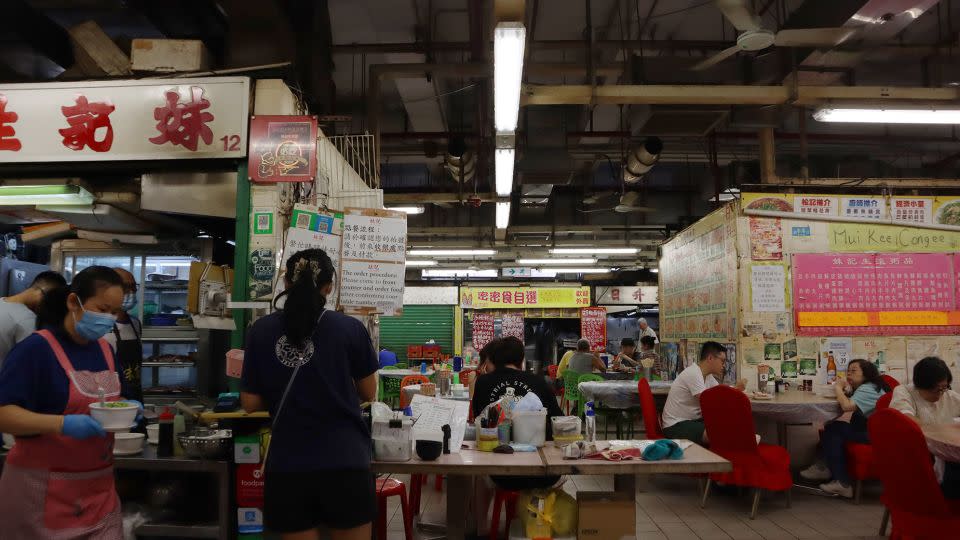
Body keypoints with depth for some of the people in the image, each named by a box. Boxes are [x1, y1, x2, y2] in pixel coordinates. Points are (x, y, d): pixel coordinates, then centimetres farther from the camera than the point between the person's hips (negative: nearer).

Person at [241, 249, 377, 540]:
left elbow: (250, 403, 3)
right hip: (345, 463, -1)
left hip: (287, 466, 2)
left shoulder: (261, 331, -2)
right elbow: (368, 394, 5)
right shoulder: (351, 328, -6)